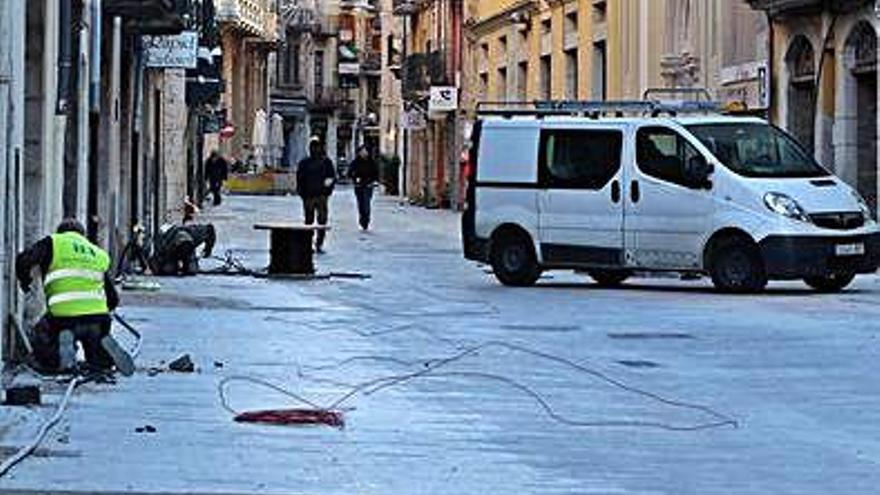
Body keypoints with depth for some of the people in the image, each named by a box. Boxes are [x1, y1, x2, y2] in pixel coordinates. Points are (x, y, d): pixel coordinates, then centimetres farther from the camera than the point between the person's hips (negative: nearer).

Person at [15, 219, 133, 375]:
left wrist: (24, 282, 18)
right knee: (97, 360, 25)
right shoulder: (99, 254, 26)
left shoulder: (52, 243, 13)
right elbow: (113, 299, 26)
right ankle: (105, 347, -8)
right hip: (98, 319, 4)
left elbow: (24, 260, -2)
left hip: (63, 316, -4)